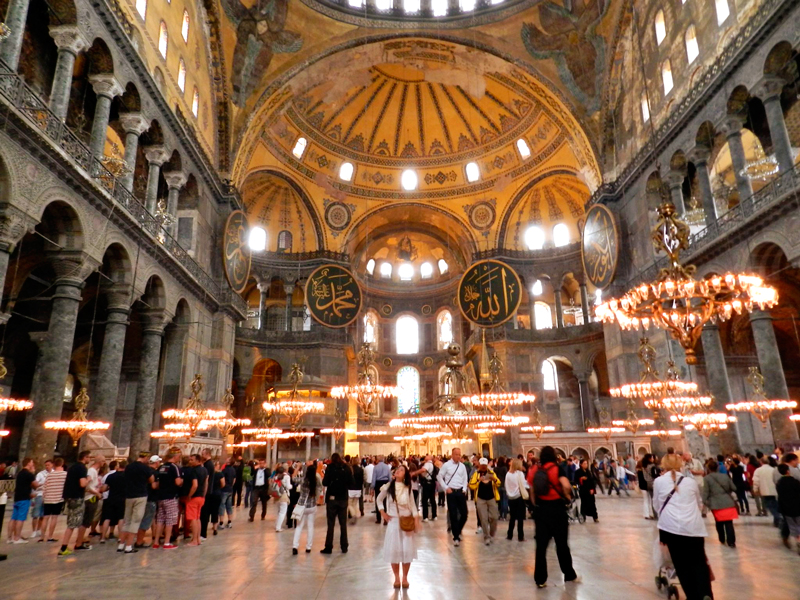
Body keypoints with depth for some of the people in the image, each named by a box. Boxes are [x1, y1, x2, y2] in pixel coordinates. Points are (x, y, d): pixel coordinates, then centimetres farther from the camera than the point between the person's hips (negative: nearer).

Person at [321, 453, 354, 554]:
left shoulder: (330, 468, -7)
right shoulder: (346, 468, -1)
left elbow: (325, 483, -12)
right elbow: (351, 484, 0)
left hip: (332, 498, -2)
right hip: (343, 498, 2)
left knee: (331, 524, 4)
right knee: (343, 524, 11)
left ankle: (328, 547, 6)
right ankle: (344, 547, 14)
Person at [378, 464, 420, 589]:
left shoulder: (408, 488, -1)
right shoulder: (388, 487, -2)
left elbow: (413, 505, 0)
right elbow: (379, 500, 11)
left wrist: (416, 521, -8)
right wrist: (383, 513, 2)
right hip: (393, 521, 0)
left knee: (407, 550, 2)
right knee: (394, 550, 2)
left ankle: (405, 578, 18)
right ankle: (397, 578, 17)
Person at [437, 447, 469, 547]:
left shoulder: (462, 466, 5)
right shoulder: (446, 465, -6)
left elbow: (465, 479, 12)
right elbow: (439, 477, -1)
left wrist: (464, 489, 1)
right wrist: (446, 488, -6)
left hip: (460, 492, 3)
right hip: (451, 492, -3)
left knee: (464, 514, 4)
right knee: (453, 515, 1)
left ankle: (458, 531, 30)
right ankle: (456, 537, 12)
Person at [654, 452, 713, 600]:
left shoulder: (658, 481, 7)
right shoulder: (691, 481, 13)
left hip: (672, 527, -2)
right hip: (694, 527, 2)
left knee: (682, 565, 10)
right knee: (699, 563, 12)